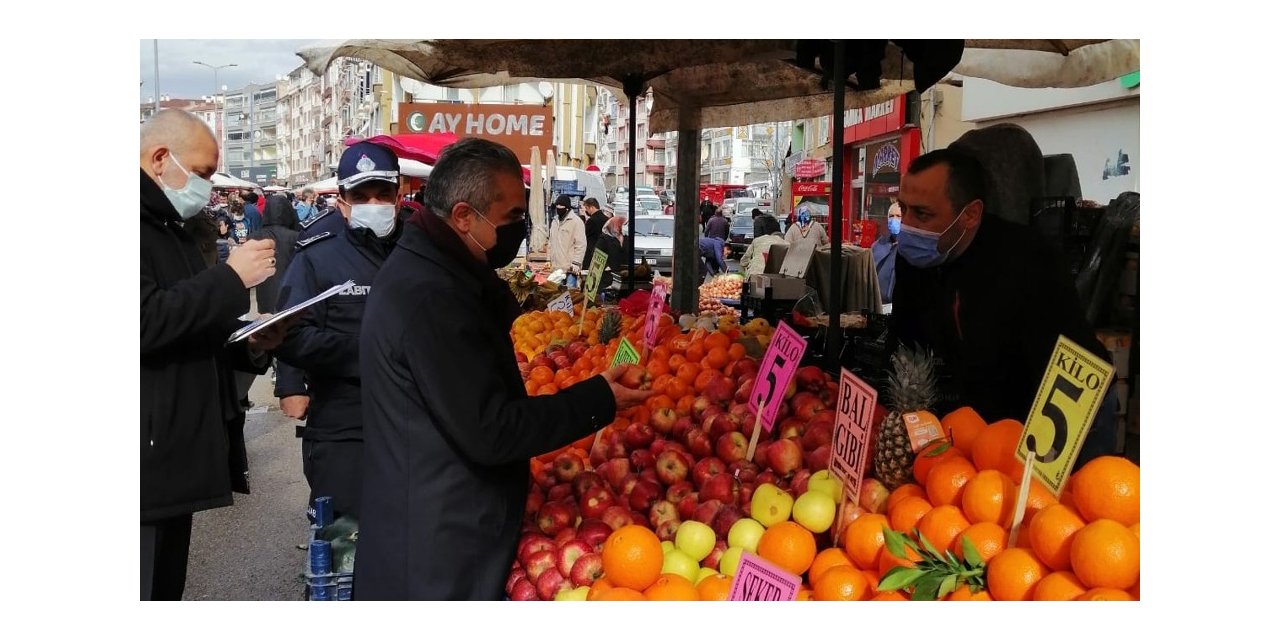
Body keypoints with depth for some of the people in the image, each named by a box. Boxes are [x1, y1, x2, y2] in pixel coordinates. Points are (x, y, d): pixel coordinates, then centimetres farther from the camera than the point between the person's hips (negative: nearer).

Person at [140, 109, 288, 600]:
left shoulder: (170, 227, 19)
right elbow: (145, 322, -25)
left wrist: (249, 346, 6)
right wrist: (231, 278, -17)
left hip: (174, 455, 9)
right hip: (146, 462, -9)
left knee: (167, 590, 16)